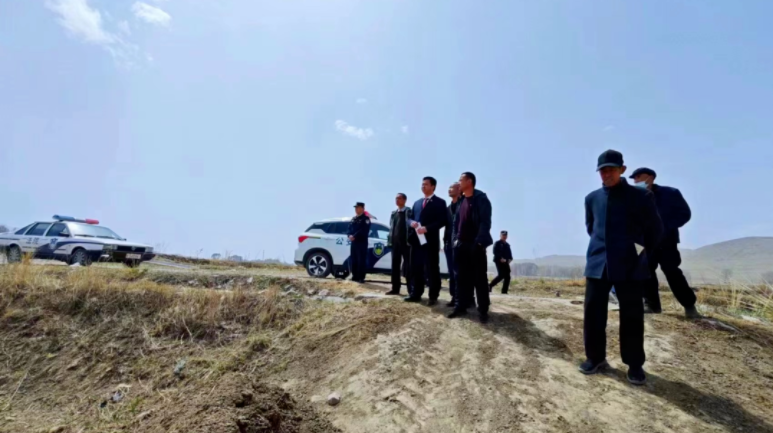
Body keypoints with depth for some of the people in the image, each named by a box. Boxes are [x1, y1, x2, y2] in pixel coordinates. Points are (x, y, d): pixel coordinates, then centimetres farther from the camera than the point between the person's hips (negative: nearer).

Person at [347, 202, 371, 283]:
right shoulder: (353, 219, 20)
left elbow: (364, 231, -15)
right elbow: (349, 229, 13)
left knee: (361, 261, -6)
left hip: (362, 243, -7)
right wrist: (350, 236, -8)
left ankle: (361, 278, -2)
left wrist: (354, 236, -20)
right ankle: (355, 276, 17)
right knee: (353, 260, 8)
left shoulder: (366, 218, -4)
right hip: (353, 242, 7)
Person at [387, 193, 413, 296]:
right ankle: (395, 289, 16)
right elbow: (391, 228, 14)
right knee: (395, 266, 9)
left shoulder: (408, 211, -3)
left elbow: (411, 224, -9)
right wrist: (390, 240, 3)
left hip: (405, 242, -6)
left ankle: (411, 290, 1)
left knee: (407, 266, -3)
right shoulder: (393, 213, 15)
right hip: (395, 242, 6)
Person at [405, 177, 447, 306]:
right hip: (416, 239, 6)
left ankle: (433, 297, 8)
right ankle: (416, 294, 19)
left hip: (431, 240, -6)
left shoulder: (440, 202, -1)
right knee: (416, 269, 10)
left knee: (432, 270, 1)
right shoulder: (417, 202, 19)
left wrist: (427, 228, -19)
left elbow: (443, 220, -10)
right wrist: (411, 222, -5)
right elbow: (411, 217, 20)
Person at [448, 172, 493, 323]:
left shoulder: (481, 198, -6)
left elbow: (485, 221, -13)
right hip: (462, 245, 6)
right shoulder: (460, 201, 15)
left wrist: (479, 242, -21)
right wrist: (456, 239, 8)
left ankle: (483, 310, 7)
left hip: (476, 245, -6)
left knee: (480, 278, 0)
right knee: (462, 277, 9)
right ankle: (461, 306, 17)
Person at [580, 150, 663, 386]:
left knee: (632, 316, 4)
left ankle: (634, 365, 19)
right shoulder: (592, 198, 9)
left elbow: (655, 229, 6)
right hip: (598, 264, 3)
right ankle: (595, 357, 19)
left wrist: (639, 253, 14)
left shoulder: (640, 196, -2)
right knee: (593, 312, 5)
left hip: (629, 265, -3)